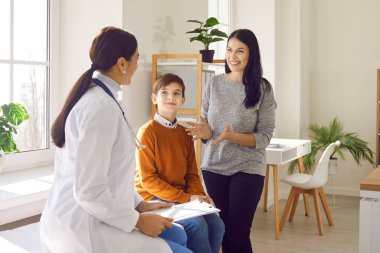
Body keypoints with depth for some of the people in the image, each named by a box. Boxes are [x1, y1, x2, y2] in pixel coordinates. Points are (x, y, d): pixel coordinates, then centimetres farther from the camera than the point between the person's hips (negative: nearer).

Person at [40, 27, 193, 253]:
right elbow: (89, 191, -25)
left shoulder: (92, 98, 9)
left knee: (177, 234, 16)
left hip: (85, 219, 10)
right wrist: (138, 221, -14)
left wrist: (138, 204, 11)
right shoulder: (102, 107, -22)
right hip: (85, 230, -10)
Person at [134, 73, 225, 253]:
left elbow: (192, 173, 12)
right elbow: (147, 179, -13)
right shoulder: (148, 131, -9)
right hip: (153, 197, -6)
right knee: (197, 224, -26)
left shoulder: (185, 134, 10)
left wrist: (198, 195, -9)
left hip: (183, 196, 6)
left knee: (216, 224, -14)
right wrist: (186, 198, -17)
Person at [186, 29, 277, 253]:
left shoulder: (262, 89, -7)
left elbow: (265, 137, -8)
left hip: (247, 169, -3)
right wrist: (205, 132, -13)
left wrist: (233, 136, -23)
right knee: (221, 232, 8)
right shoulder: (214, 84, 2)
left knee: (238, 234, -2)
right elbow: (205, 125, 10)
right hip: (214, 167, 3)